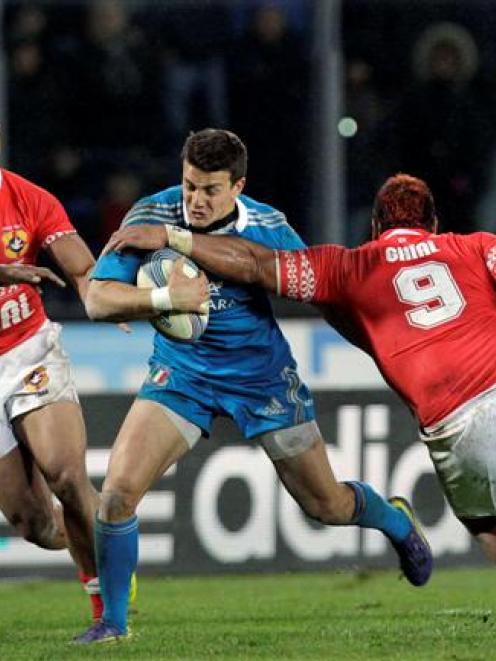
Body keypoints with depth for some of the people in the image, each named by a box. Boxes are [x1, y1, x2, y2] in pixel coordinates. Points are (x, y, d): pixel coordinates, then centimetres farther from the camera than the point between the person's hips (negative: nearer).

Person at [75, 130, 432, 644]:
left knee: (325, 504, 8)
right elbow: (98, 298, -24)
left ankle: (397, 522, 44)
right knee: (118, 489, -18)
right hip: (181, 371, 0)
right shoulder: (150, 218, -18)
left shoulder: (267, 227, -16)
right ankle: (112, 622, 0)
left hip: (263, 374, 0)